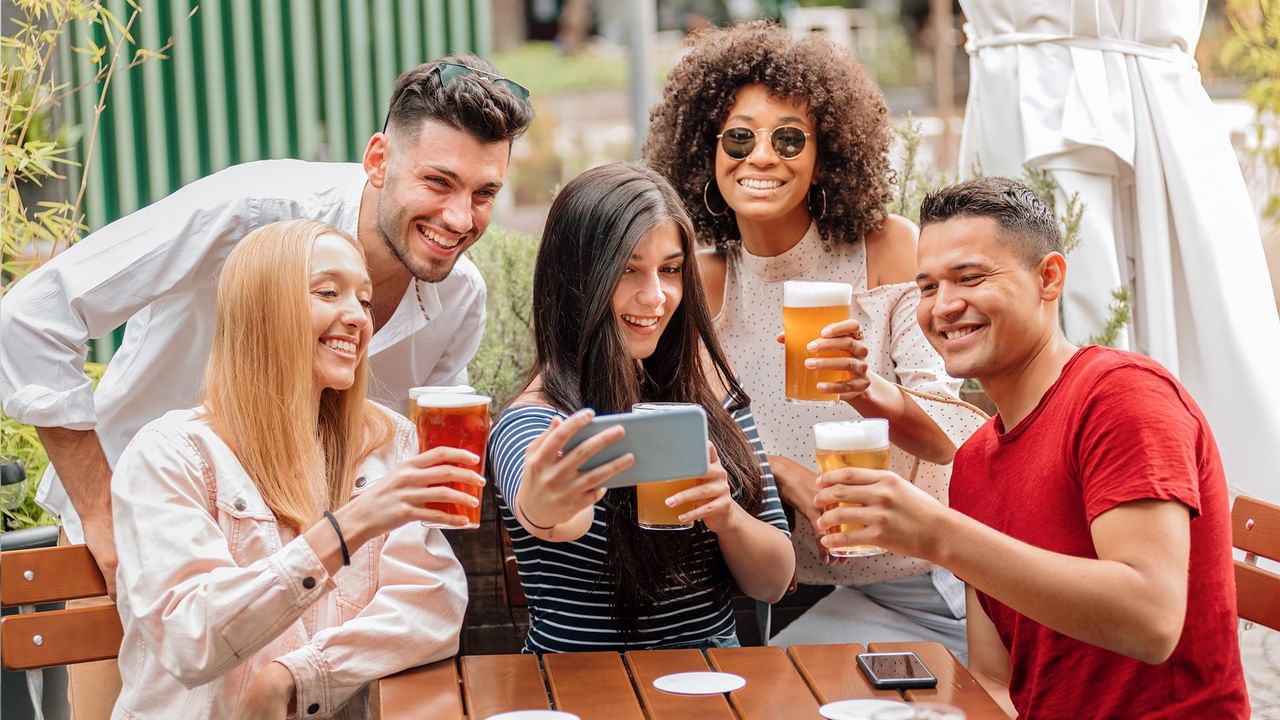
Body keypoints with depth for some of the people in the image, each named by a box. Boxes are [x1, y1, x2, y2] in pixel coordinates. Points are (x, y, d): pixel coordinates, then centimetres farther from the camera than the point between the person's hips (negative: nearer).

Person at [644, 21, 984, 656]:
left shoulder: (889, 246, -8)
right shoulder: (707, 283, 2)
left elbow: (945, 436, -13)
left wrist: (869, 392, -35)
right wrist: (782, 473, -19)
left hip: (913, 591, -3)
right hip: (785, 594, 3)